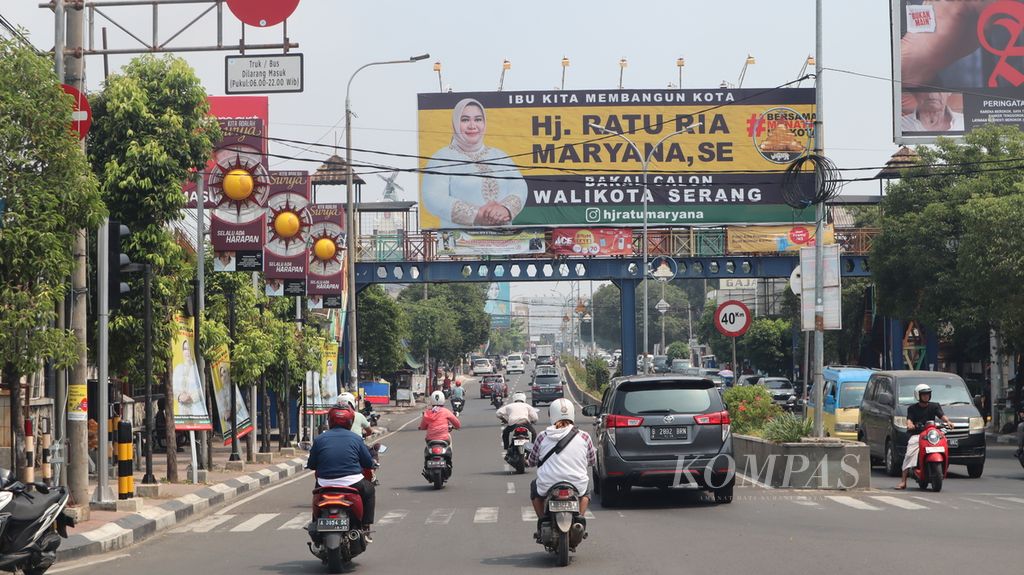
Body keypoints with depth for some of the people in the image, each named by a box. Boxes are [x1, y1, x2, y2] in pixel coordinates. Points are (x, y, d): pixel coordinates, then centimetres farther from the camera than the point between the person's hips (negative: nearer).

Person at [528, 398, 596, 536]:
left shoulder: (543, 437, -2)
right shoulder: (583, 437, -2)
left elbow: (531, 461, 10)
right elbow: (592, 461, 13)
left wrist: (527, 460, 35)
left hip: (547, 488, -1)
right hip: (577, 487, 1)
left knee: (534, 486, 34)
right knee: (586, 489, 36)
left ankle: (541, 522, 24)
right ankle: (580, 517, 17)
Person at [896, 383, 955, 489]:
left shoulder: (934, 406, 15)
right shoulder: (912, 408, 13)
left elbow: (941, 415, -1)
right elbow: (909, 419, -2)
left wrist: (947, 421, -23)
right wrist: (910, 424, -27)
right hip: (916, 435, -1)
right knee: (909, 455, -18)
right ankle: (903, 481, -21)